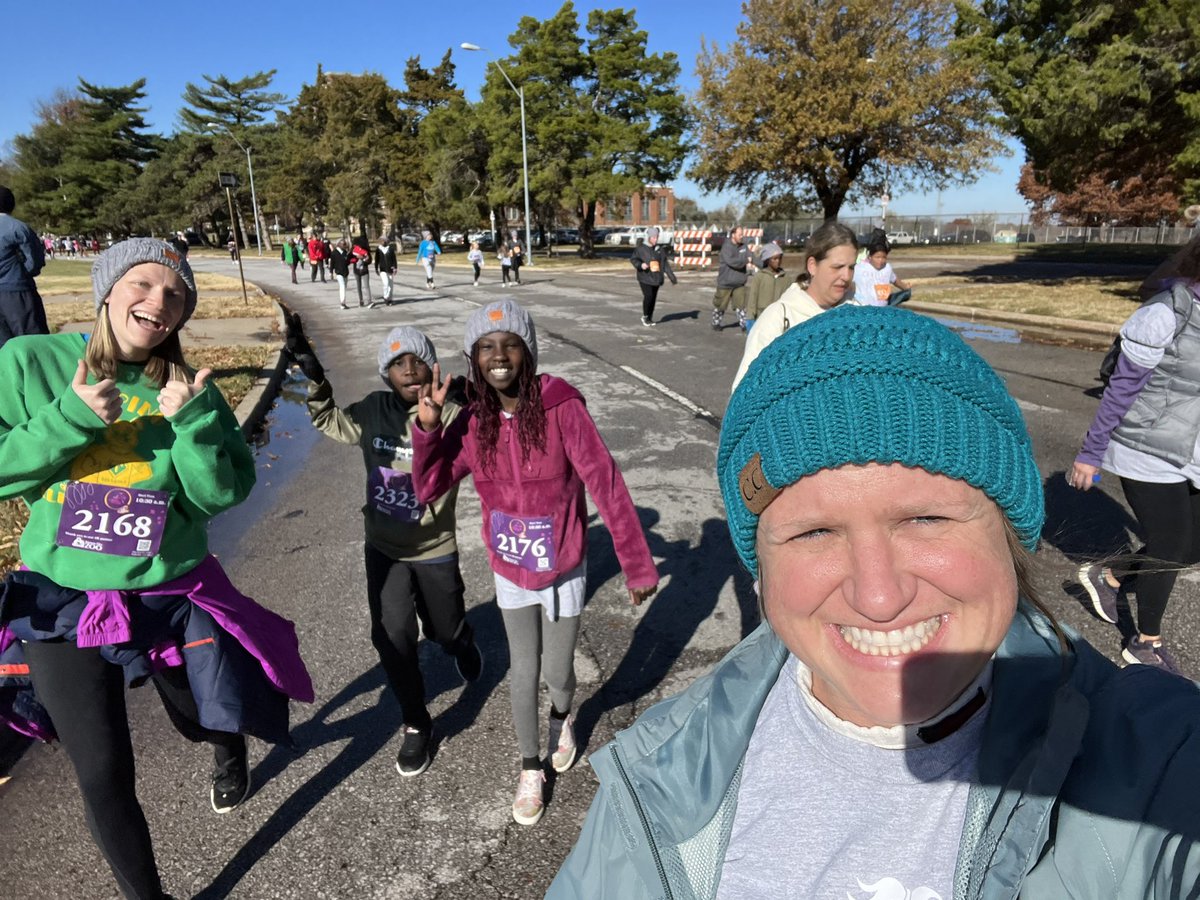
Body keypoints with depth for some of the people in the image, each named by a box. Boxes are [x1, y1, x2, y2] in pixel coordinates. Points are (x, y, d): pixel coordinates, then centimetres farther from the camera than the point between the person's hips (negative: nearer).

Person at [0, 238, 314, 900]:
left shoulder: (187, 390, -6)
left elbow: (222, 494, -10)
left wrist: (189, 420, -24)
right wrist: (71, 419, -22)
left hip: (172, 597, 1)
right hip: (63, 602, 0)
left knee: (209, 720, 19)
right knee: (103, 775, 4)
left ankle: (230, 752, 60)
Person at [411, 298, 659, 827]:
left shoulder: (562, 409, -24)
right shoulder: (474, 421, -11)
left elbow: (607, 488, -20)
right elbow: (427, 490, -8)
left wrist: (638, 566, -16)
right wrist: (427, 426, -22)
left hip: (562, 573, -2)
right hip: (509, 574, 3)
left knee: (557, 670, 16)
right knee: (523, 673, 15)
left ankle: (562, 717, 54)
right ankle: (530, 769, 42)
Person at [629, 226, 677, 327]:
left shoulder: (659, 249, 10)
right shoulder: (640, 248, -3)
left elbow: (665, 264, 11)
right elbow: (633, 259, 0)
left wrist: (672, 277, 8)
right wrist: (640, 265, -21)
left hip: (656, 278, 5)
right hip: (645, 278, -4)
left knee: (653, 298, 5)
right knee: (648, 296, -16)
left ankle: (650, 318, 19)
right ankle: (645, 316, 4)